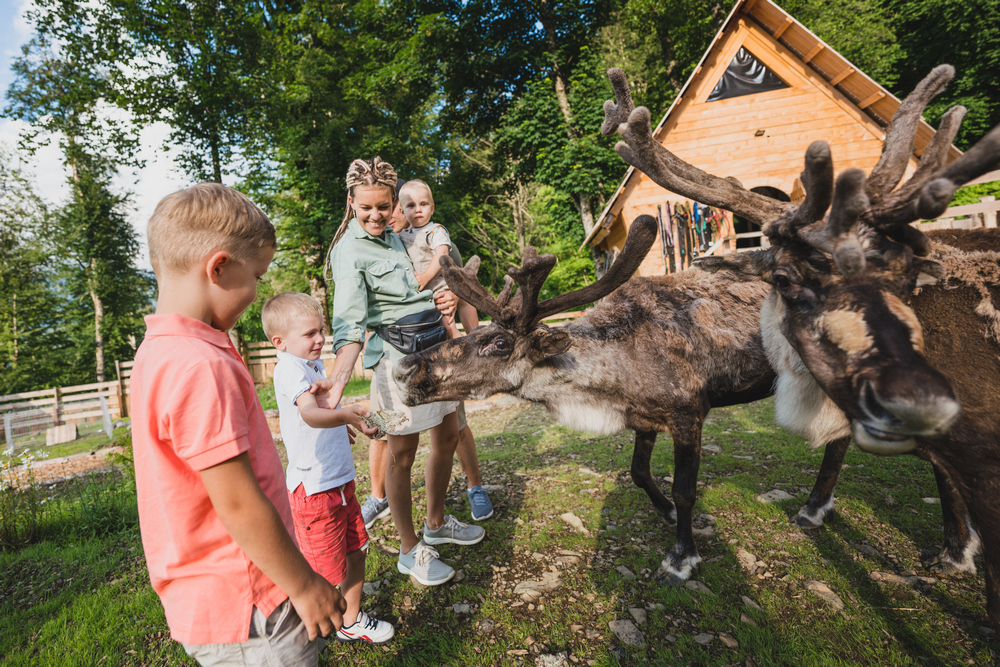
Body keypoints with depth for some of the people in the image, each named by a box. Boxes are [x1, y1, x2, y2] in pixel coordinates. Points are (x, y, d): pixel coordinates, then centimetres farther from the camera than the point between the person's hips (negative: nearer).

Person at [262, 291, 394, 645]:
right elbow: (309, 414, -41)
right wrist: (345, 415, -59)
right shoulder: (289, 369, -21)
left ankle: (352, 621, 37)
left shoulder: (313, 364, 10)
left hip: (339, 479, 9)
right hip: (313, 486, -9)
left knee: (356, 550, 18)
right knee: (326, 570, 4)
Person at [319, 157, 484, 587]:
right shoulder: (350, 249, -12)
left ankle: (436, 523, 37)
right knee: (402, 455, 2)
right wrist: (339, 379, -36)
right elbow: (349, 322, -23)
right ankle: (410, 551, 22)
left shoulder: (395, 234, 12)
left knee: (448, 438, 16)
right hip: (398, 357, -8)